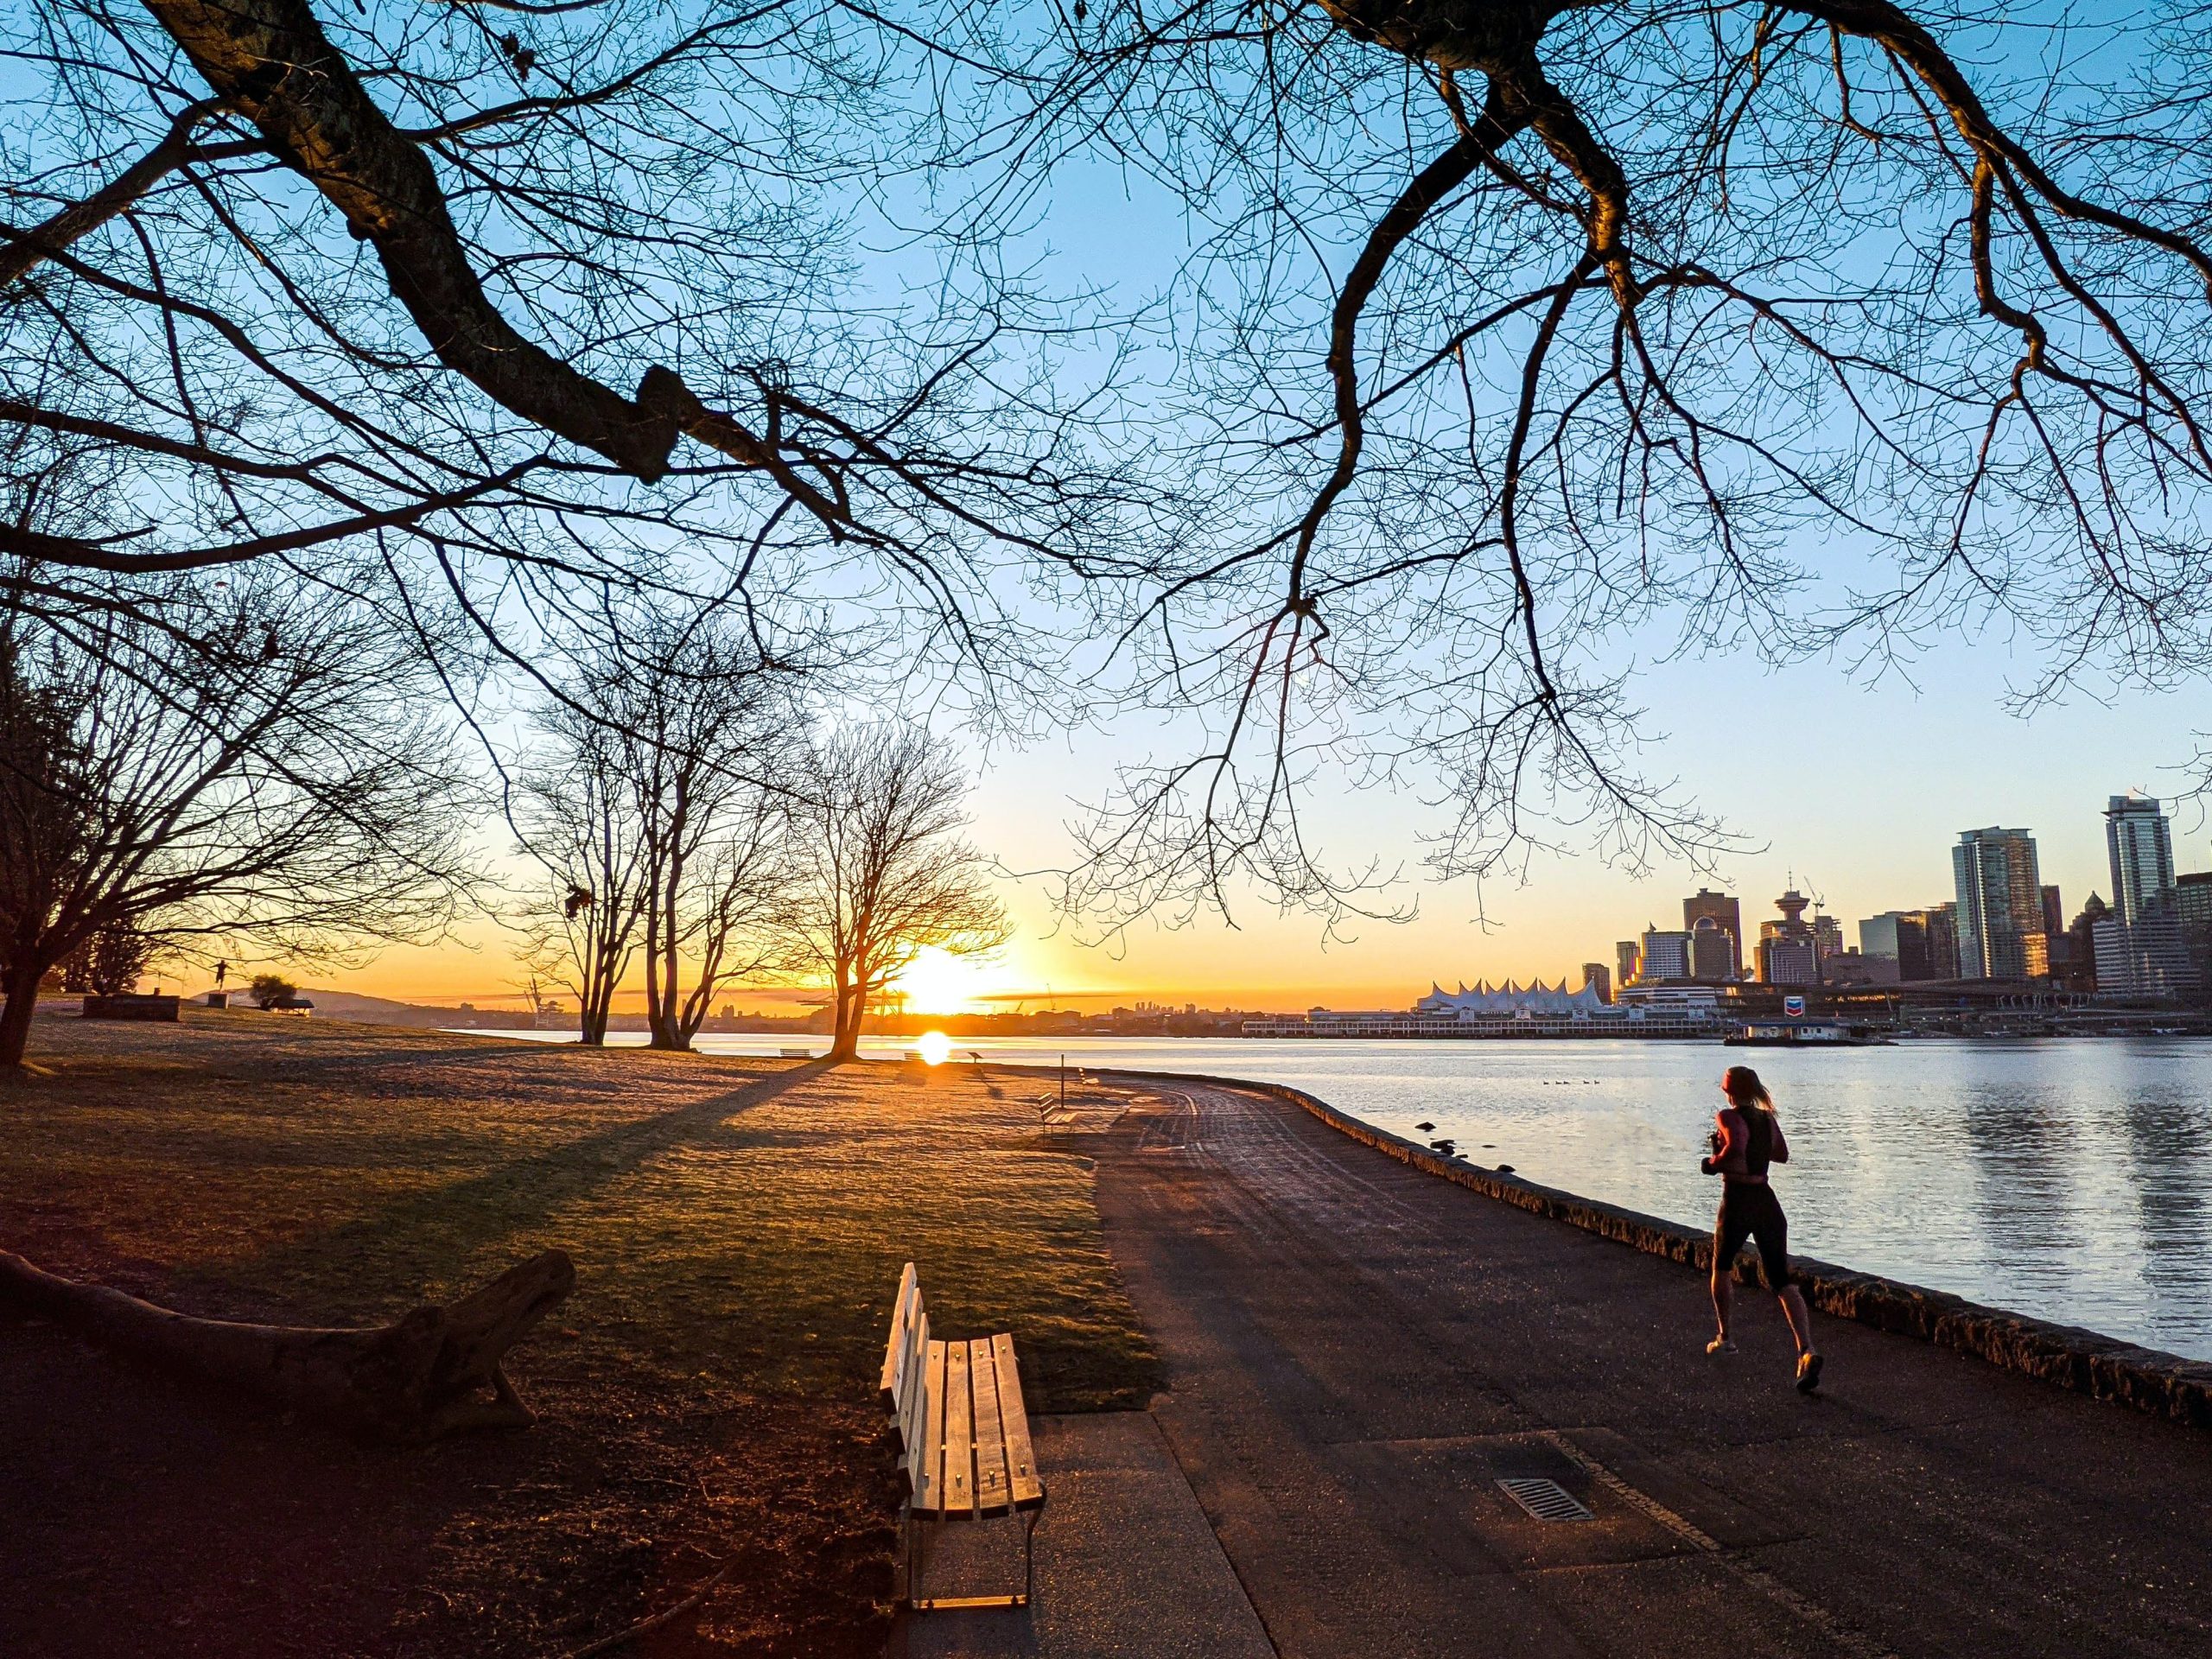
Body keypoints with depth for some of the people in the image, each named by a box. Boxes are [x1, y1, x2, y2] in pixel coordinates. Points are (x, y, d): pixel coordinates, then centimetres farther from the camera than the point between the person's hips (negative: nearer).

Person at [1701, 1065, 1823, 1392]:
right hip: (1767, 1202, 5)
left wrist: (1713, 1164, -13)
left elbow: (1736, 1147, -31)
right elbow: (1782, 1155, 25)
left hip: (1736, 1202, -5)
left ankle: (1725, 1337, 29)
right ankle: (1807, 1351, -19)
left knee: (1722, 1267, 21)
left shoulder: (1728, 1116, -11)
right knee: (1781, 1281, 0)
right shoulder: (1768, 1119, 9)